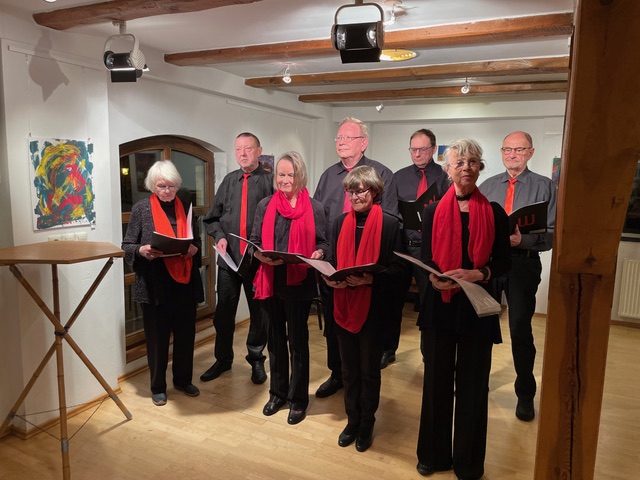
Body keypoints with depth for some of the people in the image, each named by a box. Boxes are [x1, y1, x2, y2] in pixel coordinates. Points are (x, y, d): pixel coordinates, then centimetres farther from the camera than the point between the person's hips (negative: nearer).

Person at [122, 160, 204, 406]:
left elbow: (197, 240, 13)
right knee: (157, 336, 8)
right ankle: (158, 386, 25)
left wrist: (194, 248, -9)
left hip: (185, 282, 3)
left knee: (186, 333, 12)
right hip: (154, 284, -3)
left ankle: (183, 379, 31)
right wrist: (142, 250, -21)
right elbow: (127, 246, 0)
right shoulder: (141, 208, -1)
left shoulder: (185, 206, 8)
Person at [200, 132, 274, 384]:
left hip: (258, 259, -3)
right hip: (228, 258, 4)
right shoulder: (229, 180, 10)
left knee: (259, 312, 11)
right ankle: (223, 359, 31)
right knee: (223, 312, 12)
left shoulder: (270, 181, -4)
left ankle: (256, 359, 30)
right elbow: (212, 218, 14)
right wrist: (219, 236, -3)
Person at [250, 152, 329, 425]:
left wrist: (318, 254, -20)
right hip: (270, 282, 3)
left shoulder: (314, 207, 0)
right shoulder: (265, 205, 6)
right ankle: (277, 392, 32)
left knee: (298, 341, 8)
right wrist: (262, 256, -15)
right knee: (275, 339, 15)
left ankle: (298, 399, 23)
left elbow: (323, 242, 2)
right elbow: (254, 242, 6)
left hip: (299, 283, -3)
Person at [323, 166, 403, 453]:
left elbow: (396, 269, -8)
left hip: (372, 308, -4)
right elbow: (332, 262, 11)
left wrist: (369, 279, -24)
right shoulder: (341, 223, 8)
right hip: (343, 306, 4)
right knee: (349, 369, 16)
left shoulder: (389, 224, -7)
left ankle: (367, 424, 30)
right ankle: (352, 421, 34)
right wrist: (328, 278, -10)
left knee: (369, 370, 11)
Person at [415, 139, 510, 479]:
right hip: (439, 305, 1)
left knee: (472, 384, 8)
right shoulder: (434, 211, 2)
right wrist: (433, 277, -21)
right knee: (437, 380, 10)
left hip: (478, 307, -1)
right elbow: (425, 259, 1)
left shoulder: (494, 213, 0)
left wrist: (478, 274, -19)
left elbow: (503, 263, 0)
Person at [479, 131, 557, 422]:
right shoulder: (486, 186, 10)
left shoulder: (544, 187, 0)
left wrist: (524, 240, -24)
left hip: (523, 263, -3)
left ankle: (525, 395, 21)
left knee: (520, 330, 3)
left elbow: (551, 234, -7)